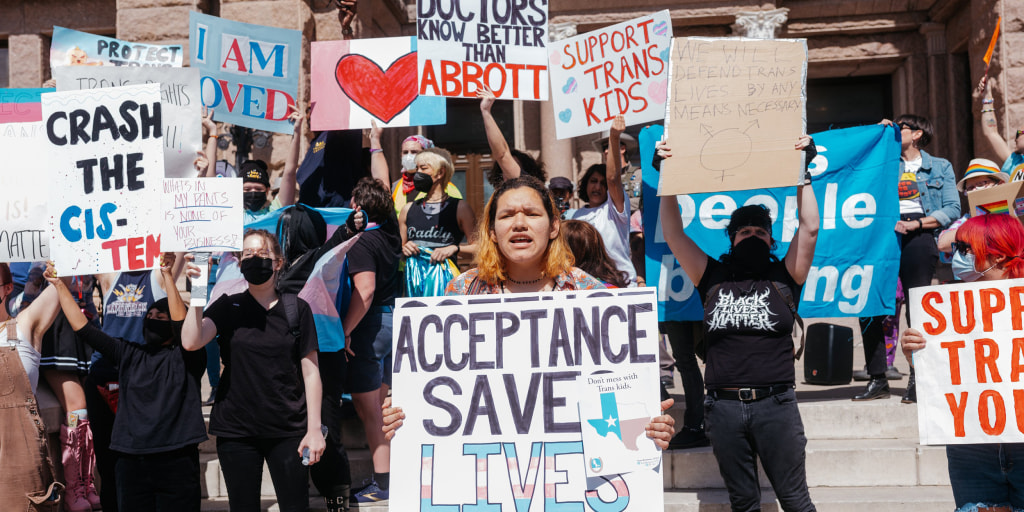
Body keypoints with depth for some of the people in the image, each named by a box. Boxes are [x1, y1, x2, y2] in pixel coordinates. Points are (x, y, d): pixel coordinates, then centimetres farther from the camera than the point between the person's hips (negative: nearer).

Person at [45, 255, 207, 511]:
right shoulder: (130, 354, 15)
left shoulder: (187, 356, 2)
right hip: (131, 461, 4)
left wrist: (168, 276, -24)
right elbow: (82, 327, 14)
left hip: (176, 461, -4)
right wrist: (59, 285, 10)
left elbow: (183, 324, -17)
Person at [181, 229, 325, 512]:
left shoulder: (297, 309, 2)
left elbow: (310, 372, 1)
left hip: (287, 431, -1)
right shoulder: (228, 307, 5)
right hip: (236, 430, 1)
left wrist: (314, 429, -4)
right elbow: (190, 341, -12)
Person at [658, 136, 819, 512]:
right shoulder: (714, 277, 15)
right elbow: (674, 234, 11)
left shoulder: (783, 277, 12)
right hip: (724, 406, 2)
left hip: (775, 403, -2)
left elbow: (809, 228, 3)